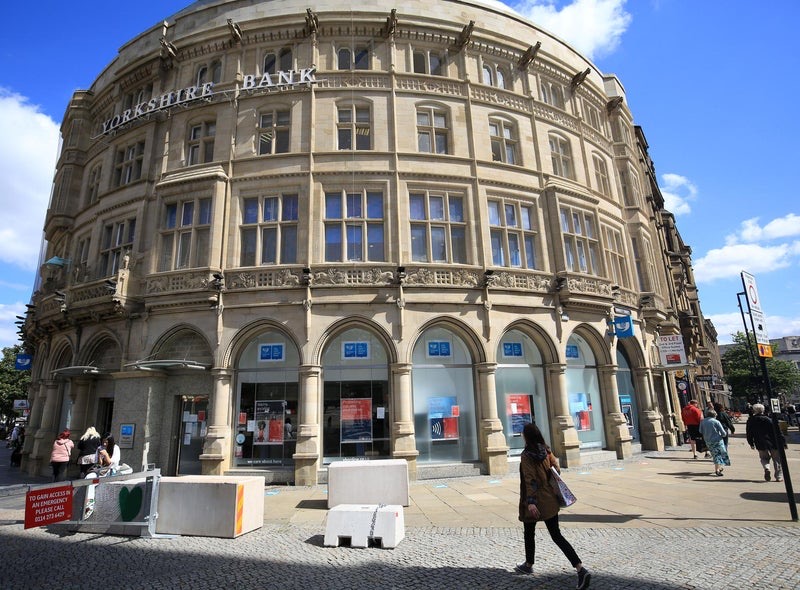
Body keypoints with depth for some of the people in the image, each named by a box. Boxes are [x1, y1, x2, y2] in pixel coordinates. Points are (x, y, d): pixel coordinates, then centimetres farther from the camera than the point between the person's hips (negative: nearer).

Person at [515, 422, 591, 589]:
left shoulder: (527, 455, -17)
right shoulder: (546, 450, 1)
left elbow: (530, 480, -23)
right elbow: (556, 470, 7)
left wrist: (530, 502, -24)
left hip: (535, 501, -6)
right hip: (550, 500, 6)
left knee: (529, 533, 17)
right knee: (556, 535, 9)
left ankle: (528, 565, 34)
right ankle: (580, 569, -3)